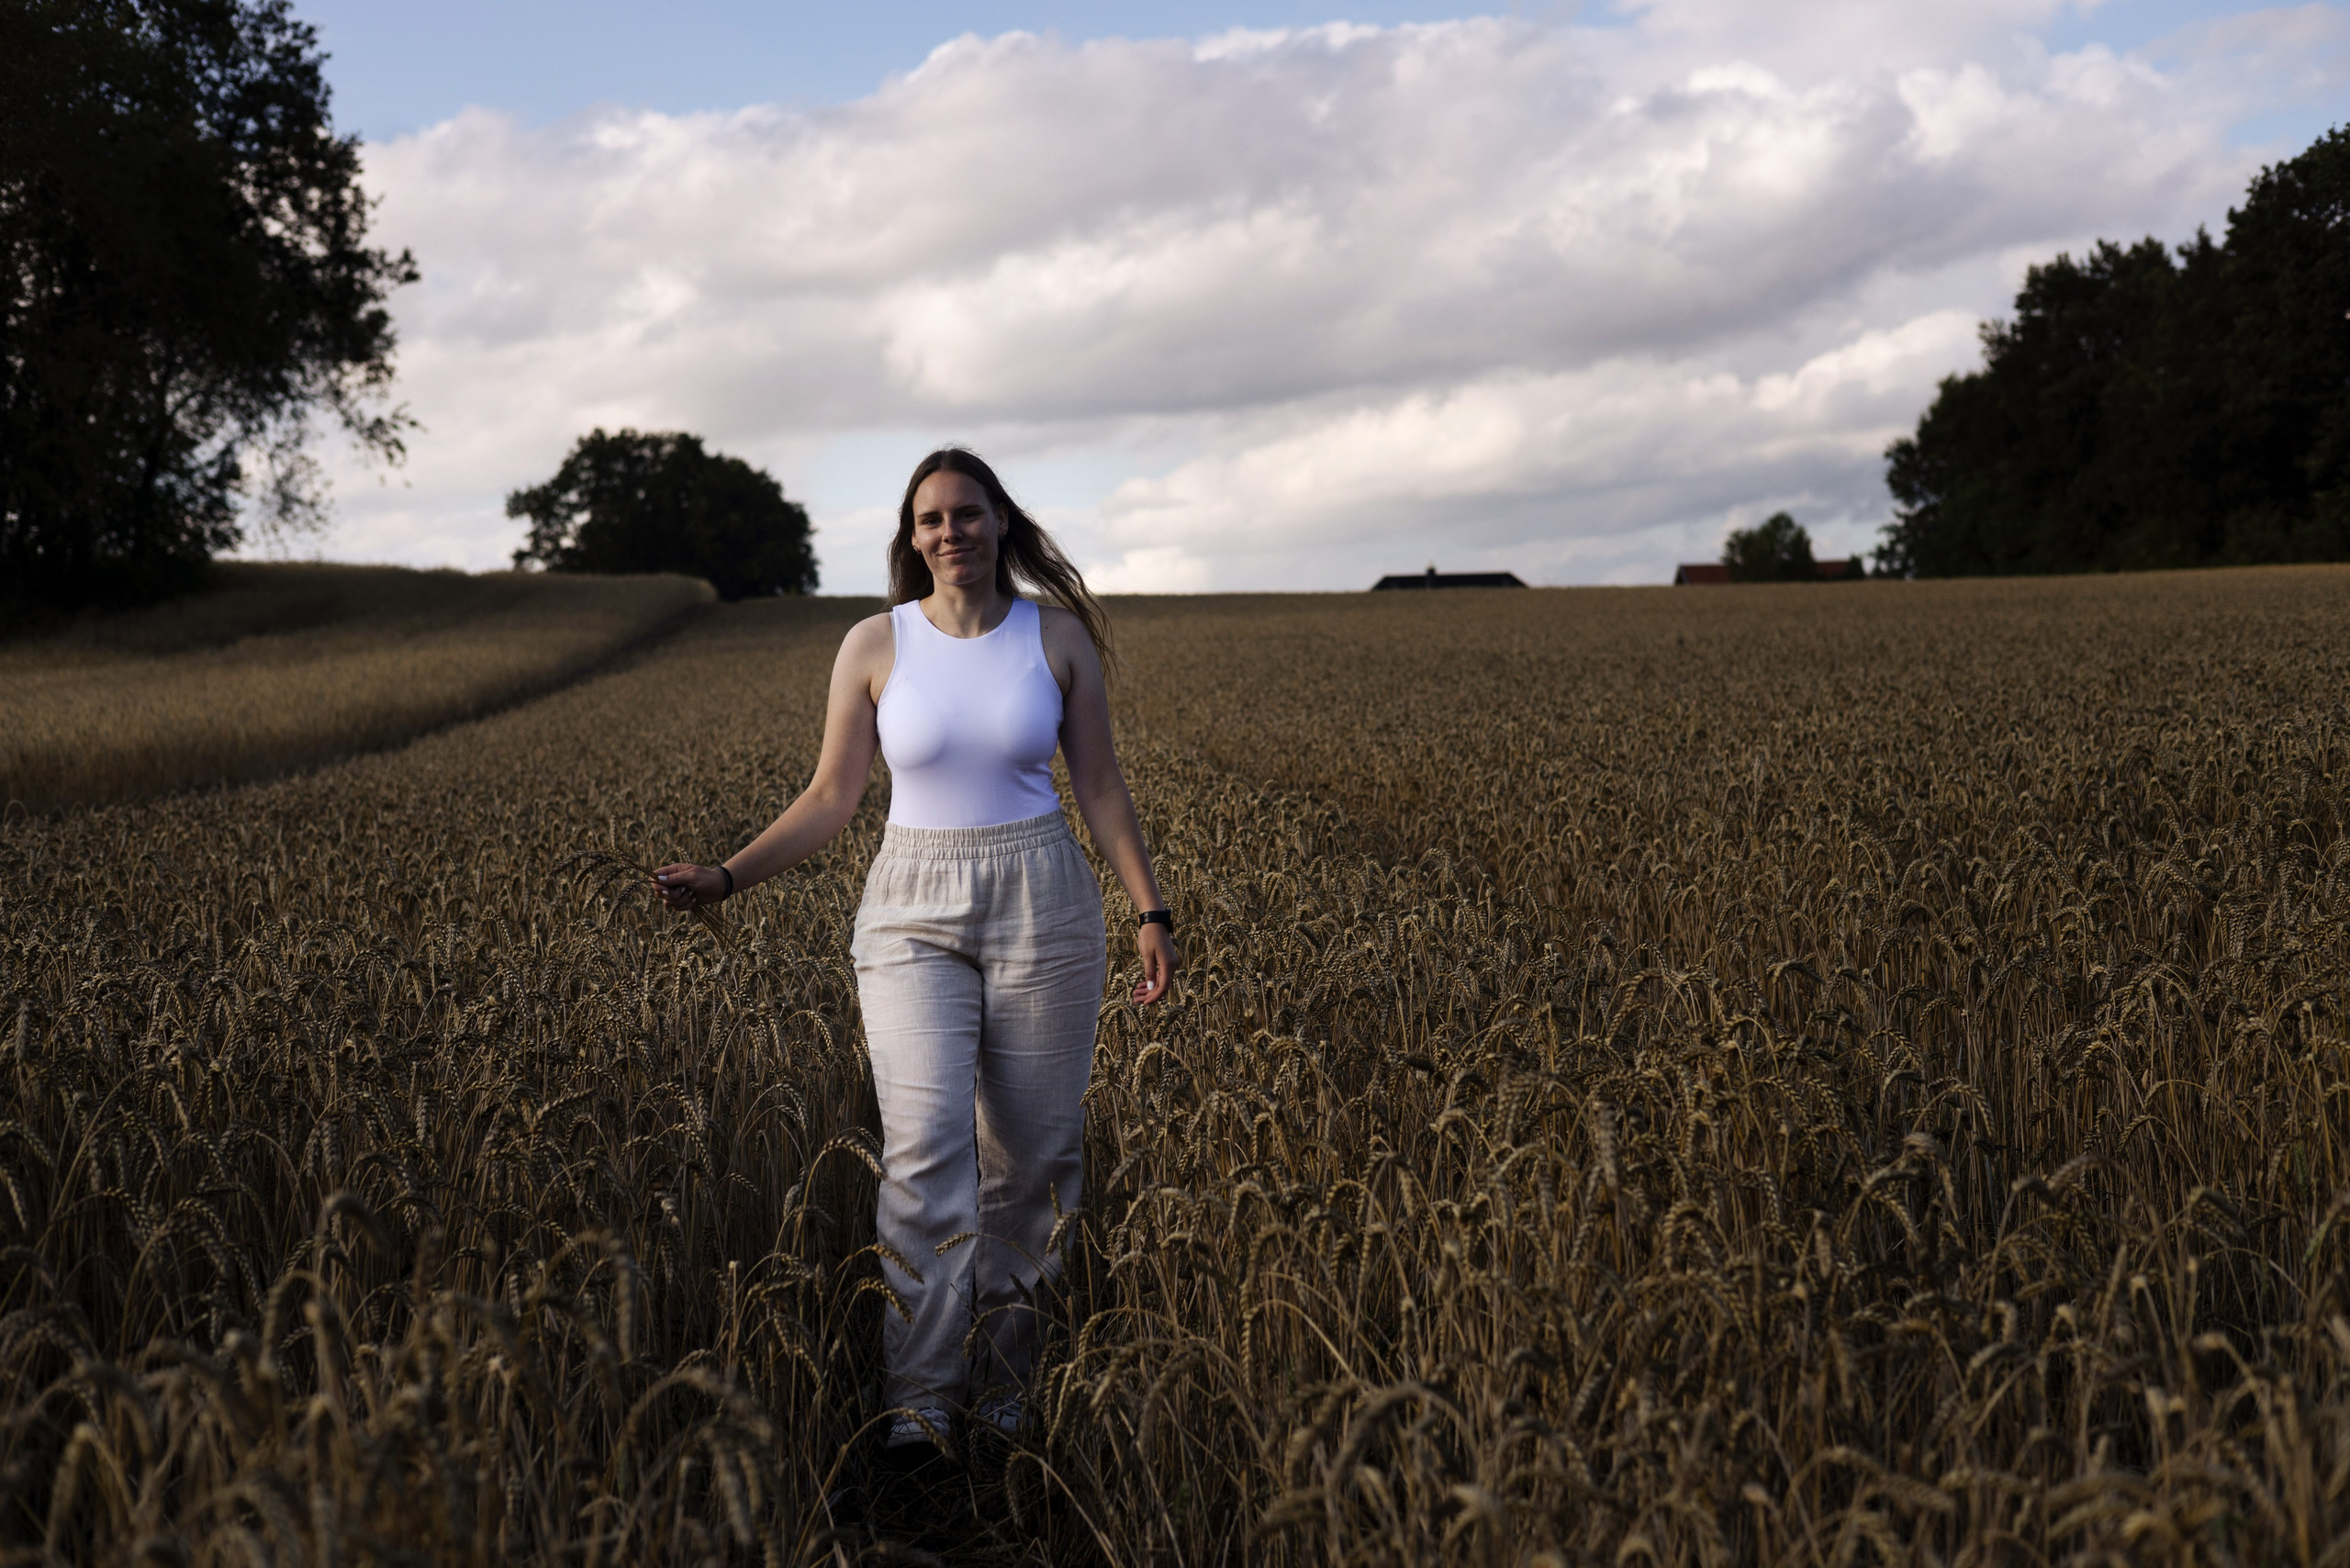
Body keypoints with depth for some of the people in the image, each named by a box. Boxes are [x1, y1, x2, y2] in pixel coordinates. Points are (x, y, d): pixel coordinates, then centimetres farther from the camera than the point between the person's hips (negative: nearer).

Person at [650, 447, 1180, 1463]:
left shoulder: (1059, 634, 0)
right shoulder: (874, 644, -1)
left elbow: (1099, 786, 4)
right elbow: (831, 799, 3)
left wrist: (1150, 912, -1)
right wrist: (727, 878, -7)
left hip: (1042, 914, 1)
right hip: (915, 919, -1)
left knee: (1033, 1152, 6)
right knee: (926, 1147, -17)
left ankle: (1004, 1376, 23)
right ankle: (920, 1397, -11)